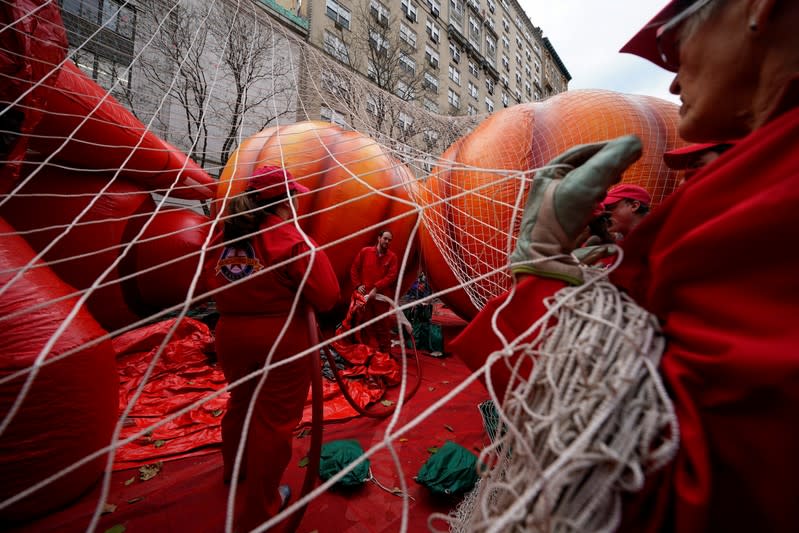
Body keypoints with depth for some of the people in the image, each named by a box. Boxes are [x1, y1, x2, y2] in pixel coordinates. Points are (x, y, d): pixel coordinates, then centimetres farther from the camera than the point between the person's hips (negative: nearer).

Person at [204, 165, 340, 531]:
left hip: (230, 334, 7)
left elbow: (213, 285, 11)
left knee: (240, 402, 28)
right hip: (281, 338, -6)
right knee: (274, 419, 9)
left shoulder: (222, 238, 2)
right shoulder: (293, 240, -17)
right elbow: (327, 296, -19)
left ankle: (235, 468, 54)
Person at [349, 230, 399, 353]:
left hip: (382, 296, -1)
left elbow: (391, 276, -8)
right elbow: (354, 269, 9)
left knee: (383, 325, 7)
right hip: (365, 294, 1)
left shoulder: (392, 256, 0)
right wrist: (357, 285, -1)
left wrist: (376, 288, -15)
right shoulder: (365, 251, 4)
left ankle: (385, 353, 19)